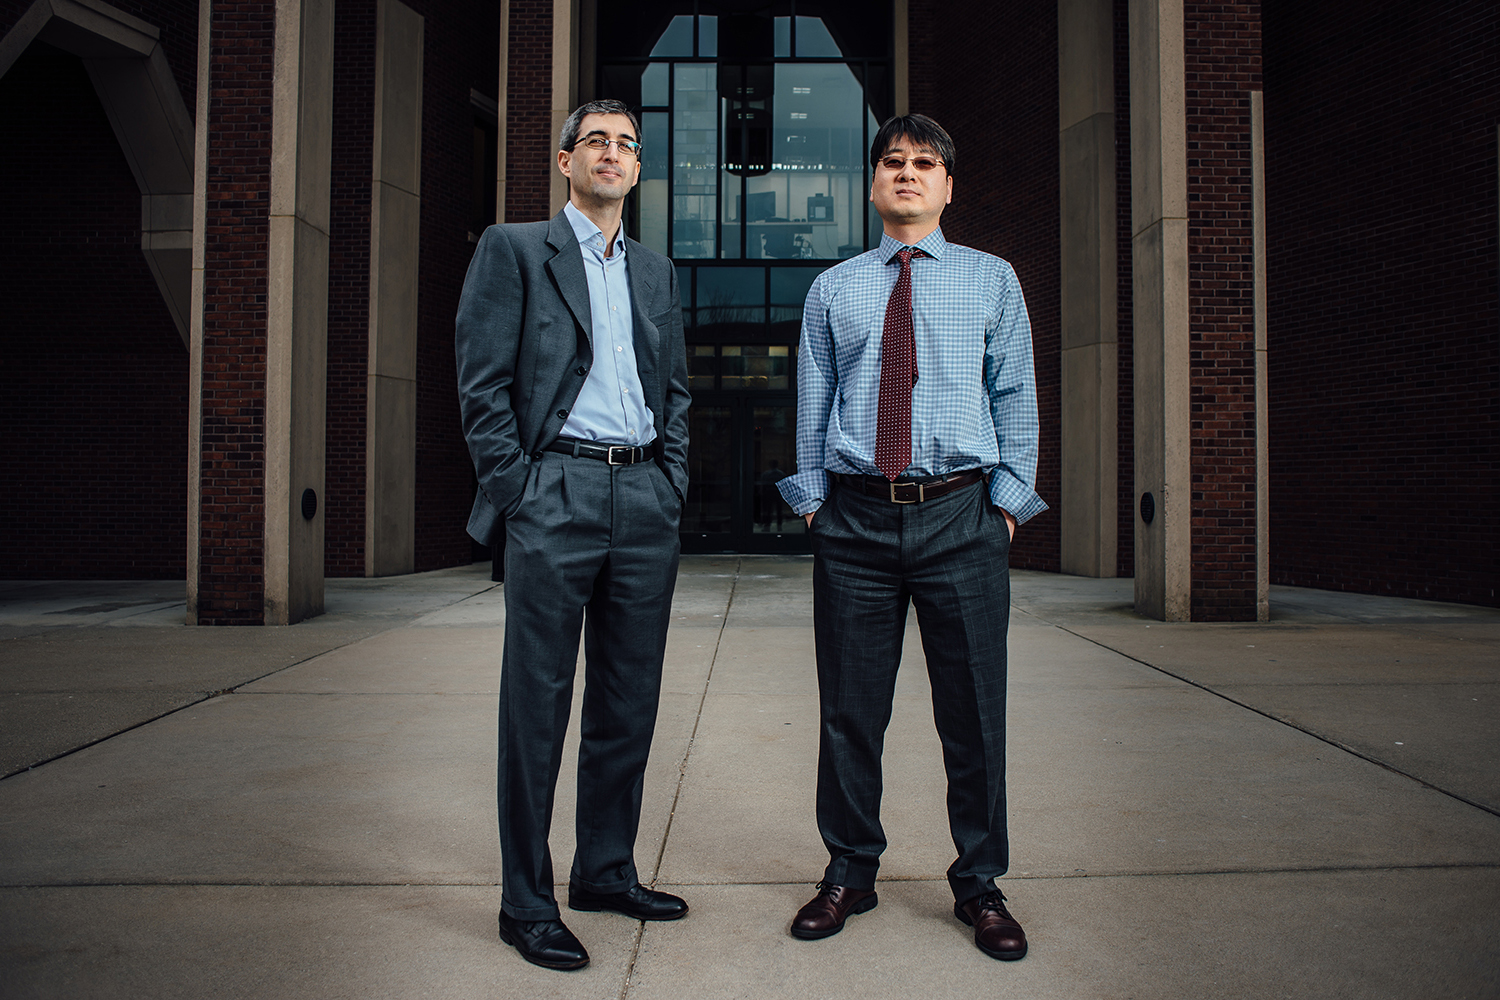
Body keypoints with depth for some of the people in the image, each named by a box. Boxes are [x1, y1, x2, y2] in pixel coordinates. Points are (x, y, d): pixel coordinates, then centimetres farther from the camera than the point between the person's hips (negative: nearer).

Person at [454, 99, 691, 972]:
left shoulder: (658, 271, 19)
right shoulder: (513, 249, 5)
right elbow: (482, 383, -3)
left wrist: (673, 487, 8)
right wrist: (517, 494, -9)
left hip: (646, 503, 5)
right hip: (557, 494, -5)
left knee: (630, 702, 10)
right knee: (537, 703, 0)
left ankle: (607, 871, 26)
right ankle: (527, 902, 12)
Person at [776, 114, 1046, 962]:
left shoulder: (992, 279, 12)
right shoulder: (834, 288, 14)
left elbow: (1016, 396, 8)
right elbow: (814, 402, 12)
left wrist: (1009, 498, -1)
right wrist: (812, 495, 4)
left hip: (961, 516, -1)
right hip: (855, 517, 1)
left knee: (973, 710, 5)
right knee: (850, 709, 7)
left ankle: (980, 885, 23)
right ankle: (851, 872, 25)